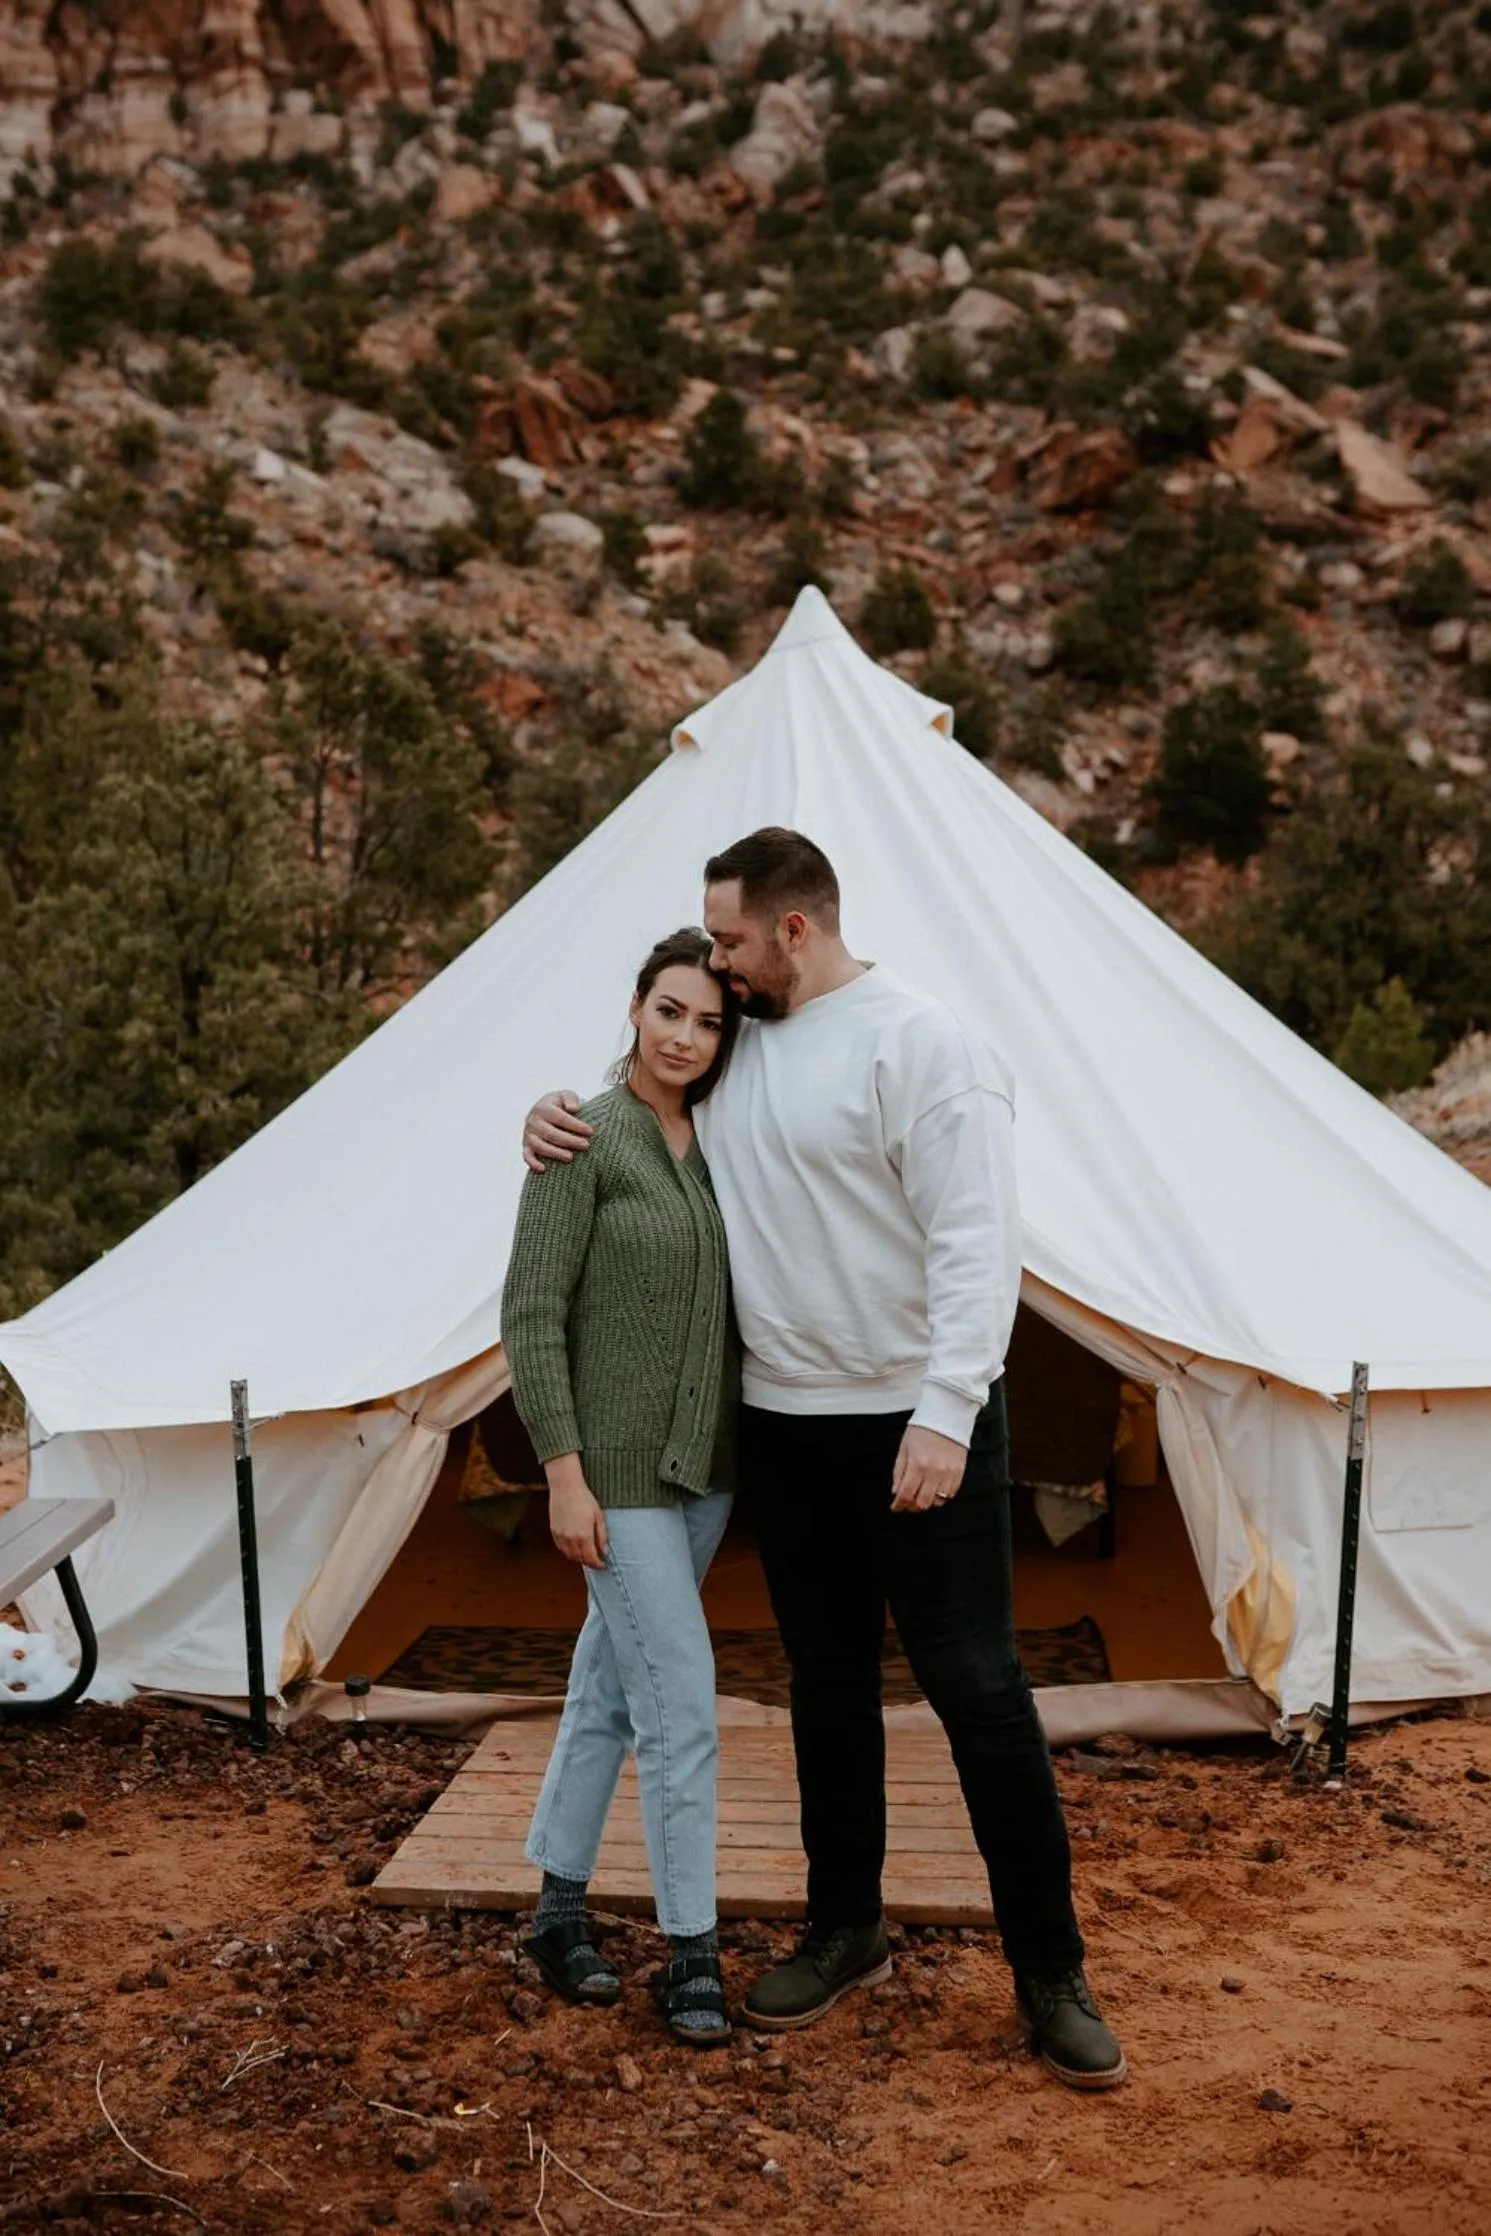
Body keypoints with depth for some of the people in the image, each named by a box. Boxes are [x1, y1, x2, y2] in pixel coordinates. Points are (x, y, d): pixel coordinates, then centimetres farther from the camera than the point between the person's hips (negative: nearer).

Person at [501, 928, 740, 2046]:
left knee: (610, 1688, 15)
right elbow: (530, 1315, -14)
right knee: (680, 1702, -6)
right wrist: (564, 1474, -17)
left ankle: (560, 1909, 27)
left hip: (703, 1464, 7)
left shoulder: (715, 1144, 7)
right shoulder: (585, 1139, -12)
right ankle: (691, 1953, 7)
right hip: (617, 1468, -6)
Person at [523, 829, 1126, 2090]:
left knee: (976, 1687, -2)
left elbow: (977, 1244, -21)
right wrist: (558, 1113, 3)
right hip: (783, 1423, 7)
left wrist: (944, 1414, -29)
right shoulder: (731, 1045, 8)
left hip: (920, 1427, -7)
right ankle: (845, 1929, 32)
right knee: (828, 1685, 16)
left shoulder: (918, 1044, -14)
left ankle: (1051, 1975, 10)